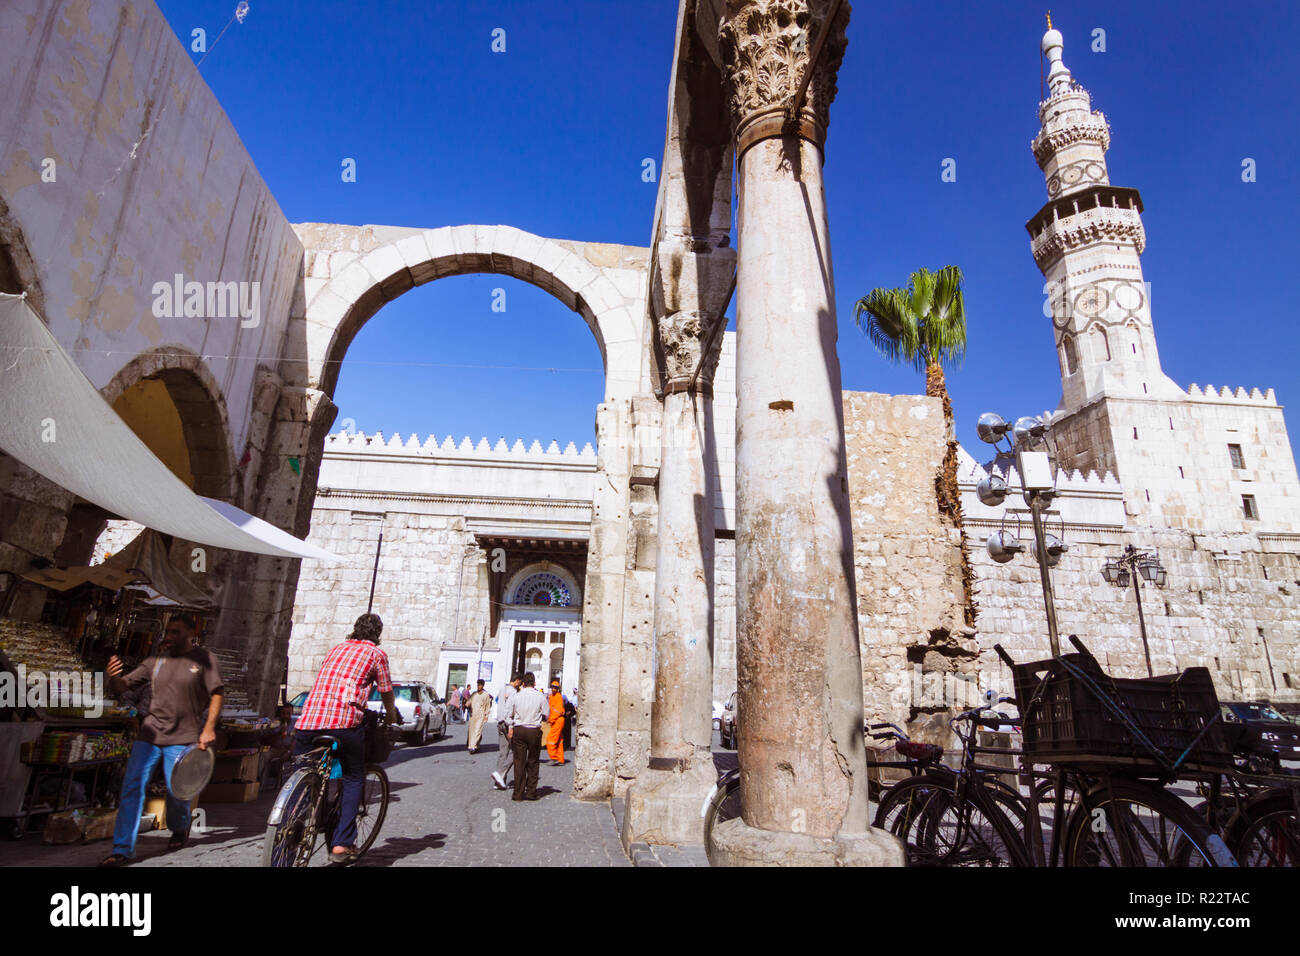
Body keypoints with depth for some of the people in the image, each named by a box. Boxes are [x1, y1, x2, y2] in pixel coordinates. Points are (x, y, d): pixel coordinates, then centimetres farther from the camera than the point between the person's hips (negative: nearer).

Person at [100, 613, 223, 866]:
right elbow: (122, 688, 5)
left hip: (182, 738, -3)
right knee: (132, 787, -4)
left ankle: (180, 829, 34)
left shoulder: (204, 659, -1)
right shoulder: (155, 662, 8)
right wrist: (113, 678, -18)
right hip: (150, 734, 3)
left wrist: (209, 728, -11)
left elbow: (216, 695, -3)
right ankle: (123, 850, 8)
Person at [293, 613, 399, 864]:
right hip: (344, 721, -4)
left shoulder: (336, 648, 26)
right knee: (353, 779, 11)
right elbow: (386, 693, 16)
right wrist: (393, 718, 36)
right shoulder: (376, 653, 10)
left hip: (308, 719, 4)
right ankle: (341, 843, 5)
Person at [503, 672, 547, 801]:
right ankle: (531, 792, 13)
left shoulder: (516, 696, -2)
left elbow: (508, 715, 4)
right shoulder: (540, 696, -6)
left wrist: (510, 727, 15)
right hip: (535, 731, -1)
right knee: (533, 762, 11)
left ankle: (518, 794, 9)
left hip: (518, 730, 1)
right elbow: (546, 715, 1)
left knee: (519, 762, 7)